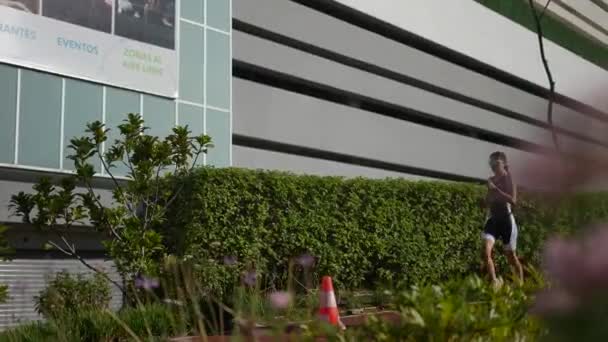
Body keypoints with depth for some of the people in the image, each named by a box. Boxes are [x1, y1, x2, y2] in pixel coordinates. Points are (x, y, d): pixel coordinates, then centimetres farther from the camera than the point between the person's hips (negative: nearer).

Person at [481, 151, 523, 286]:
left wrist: (495, 189, -21)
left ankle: (521, 283, 22)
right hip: (493, 219, 4)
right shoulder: (491, 180, 10)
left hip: (506, 219, -4)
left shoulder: (509, 179, -4)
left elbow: (513, 200, -18)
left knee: (511, 255, 5)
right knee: (486, 251, -17)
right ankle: (494, 281, -15)